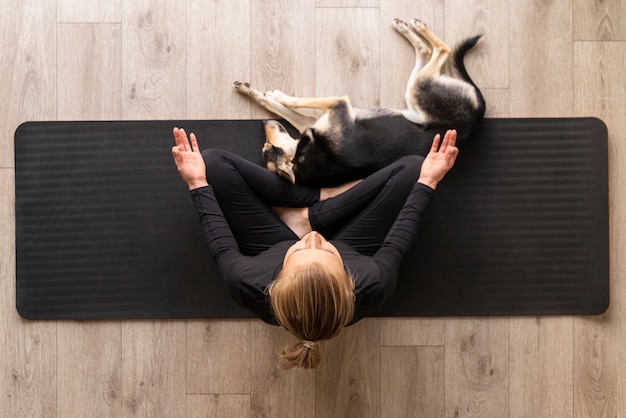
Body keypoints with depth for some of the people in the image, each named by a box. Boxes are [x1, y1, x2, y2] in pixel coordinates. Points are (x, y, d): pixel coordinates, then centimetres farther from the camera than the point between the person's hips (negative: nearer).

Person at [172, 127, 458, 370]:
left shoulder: (250, 286, -44)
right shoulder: (373, 287, -44)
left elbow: (224, 249, -20)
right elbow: (395, 245, -21)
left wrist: (198, 183, -12)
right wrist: (426, 182, -11)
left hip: (272, 249, 1)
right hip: (350, 249, 0)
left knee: (213, 161, -7)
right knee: (412, 166, -13)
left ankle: (315, 199, 7)